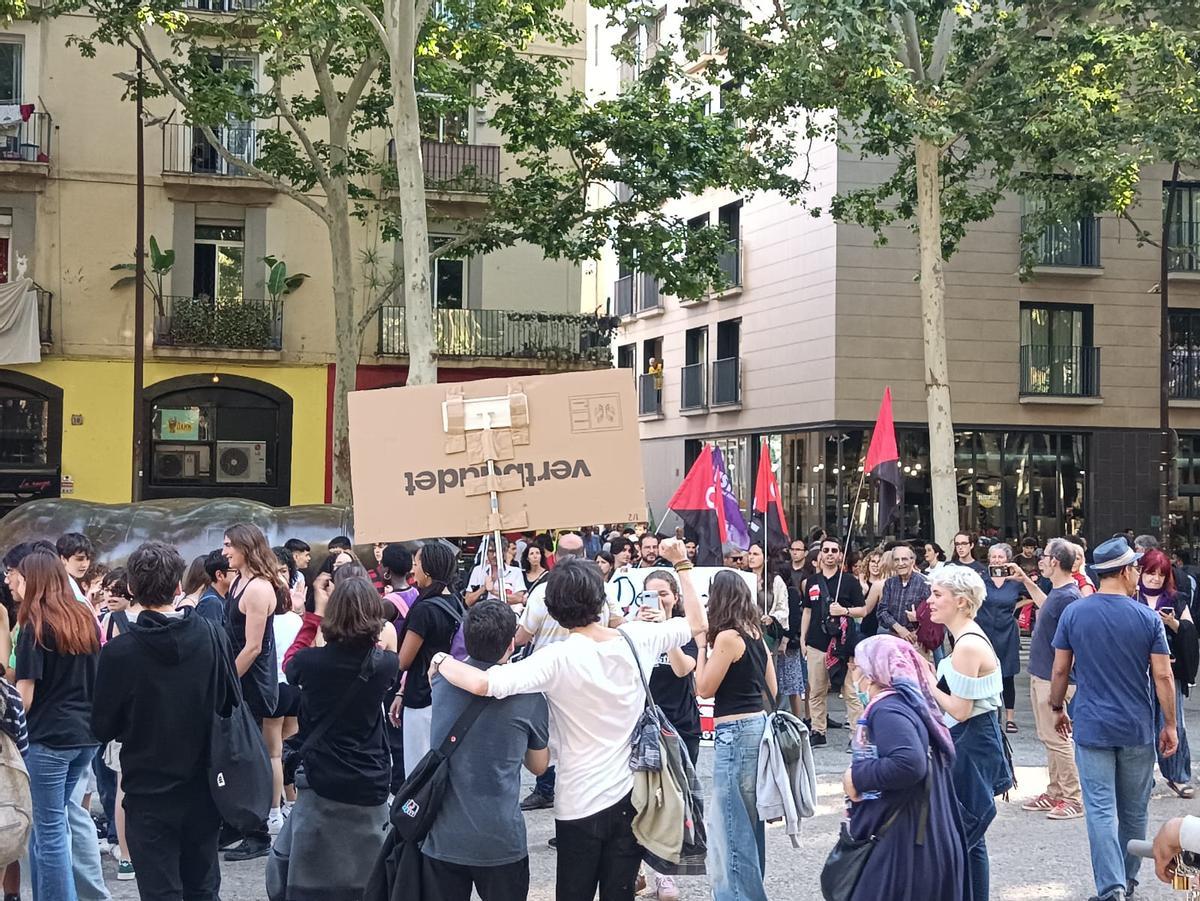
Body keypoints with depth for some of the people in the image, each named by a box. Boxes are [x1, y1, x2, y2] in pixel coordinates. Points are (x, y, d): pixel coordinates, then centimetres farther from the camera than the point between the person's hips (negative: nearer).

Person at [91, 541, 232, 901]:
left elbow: (103, 729, -6)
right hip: (203, 788, 3)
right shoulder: (214, 637, -9)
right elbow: (231, 705, 2)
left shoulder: (119, 651, -16)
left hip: (149, 793, -3)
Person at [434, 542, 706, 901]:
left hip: (582, 805, -3)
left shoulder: (558, 659, -19)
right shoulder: (637, 639, -6)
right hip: (632, 797, 4)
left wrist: (442, 661, -11)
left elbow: (482, 684, -30)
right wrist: (681, 563, 16)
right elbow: (697, 624, 10)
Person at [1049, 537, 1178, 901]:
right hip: (1137, 729, 0)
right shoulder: (1148, 619, -8)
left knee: (1101, 811, -1)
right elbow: (1163, 677, -6)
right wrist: (1169, 725, 4)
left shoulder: (1073, 613, -5)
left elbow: (1060, 669, 1)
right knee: (1134, 812, 16)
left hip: (1091, 727, 0)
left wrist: (1058, 708, 16)